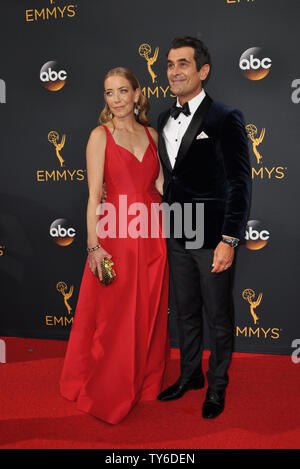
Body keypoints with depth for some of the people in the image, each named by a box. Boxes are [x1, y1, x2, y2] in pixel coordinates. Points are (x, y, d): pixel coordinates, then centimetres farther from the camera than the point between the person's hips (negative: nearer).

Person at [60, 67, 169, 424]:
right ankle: (107, 393, 22)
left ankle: (145, 382, 32)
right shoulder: (100, 136, -2)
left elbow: (160, 184, 13)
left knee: (150, 314, 13)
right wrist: (93, 245, -13)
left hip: (151, 236, 5)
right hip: (116, 235, -4)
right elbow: (94, 196, -8)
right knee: (114, 317, 4)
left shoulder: (151, 135, 11)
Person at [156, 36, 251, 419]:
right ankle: (190, 375, 35)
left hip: (213, 238, -6)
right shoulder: (164, 120, 11)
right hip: (176, 237, 6)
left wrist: (229, 240, -16)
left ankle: (217, 386, 27)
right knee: (186, 312, 17)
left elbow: (240, 184, -11)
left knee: (218, 316, 8)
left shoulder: (226, 119, -10)